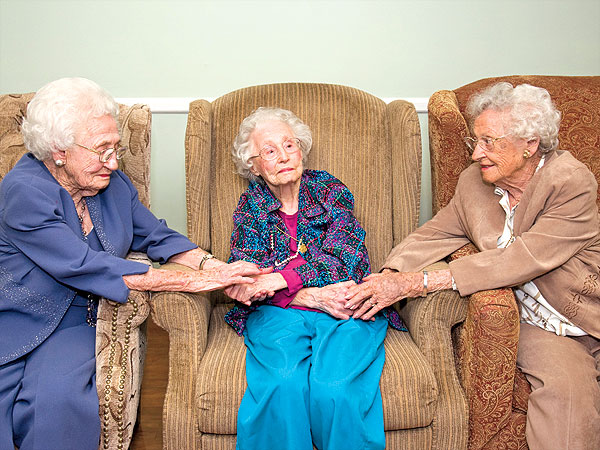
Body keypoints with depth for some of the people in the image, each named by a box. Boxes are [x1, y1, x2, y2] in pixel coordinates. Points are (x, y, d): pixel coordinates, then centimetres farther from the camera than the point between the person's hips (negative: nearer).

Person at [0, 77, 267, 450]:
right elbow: (83, 265, -26)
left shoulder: (112, 183, 4)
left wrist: (211, 264, -17)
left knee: (57, 399, -25)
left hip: (75, 323, 4)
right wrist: (192, 280, -29)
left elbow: (157, 236, 6)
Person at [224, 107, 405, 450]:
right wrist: (311, 296, -13)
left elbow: (345, 258, -5)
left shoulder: (332, 191, 10)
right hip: (277, 315, 1)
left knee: (332, 388, -28)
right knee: (284, 383, -30)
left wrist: (280, 279, -17)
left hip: (344, 312, 0)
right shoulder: (250, 206, 12)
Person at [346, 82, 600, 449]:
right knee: (564, 391, -27)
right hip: (537, 322, 2)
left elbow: (524, 258, -26)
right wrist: (389, 275, -19)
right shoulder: (474, 181, 1)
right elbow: (436, 233, 3)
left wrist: (421, 281, -31)